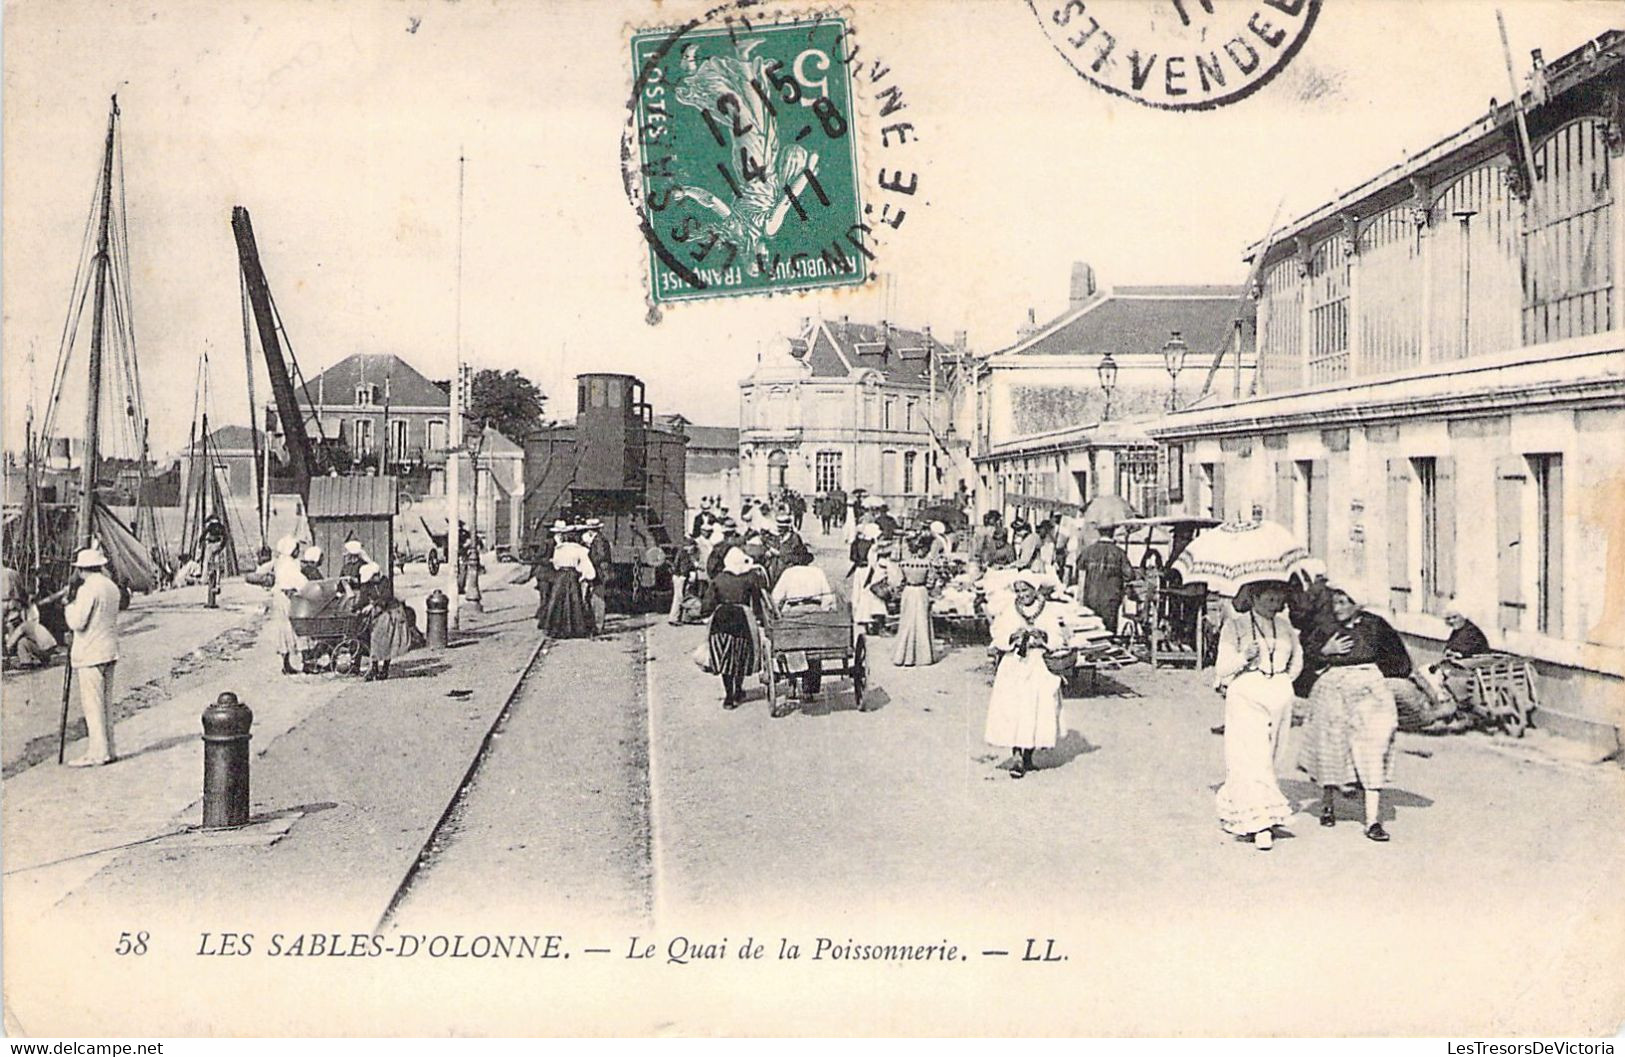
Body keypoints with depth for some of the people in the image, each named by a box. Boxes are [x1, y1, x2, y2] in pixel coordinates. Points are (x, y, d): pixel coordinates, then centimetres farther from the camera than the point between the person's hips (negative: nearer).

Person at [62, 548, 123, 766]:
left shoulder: (87, 589, -15)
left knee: (92, 702, -4)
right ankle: (107, 750, 16)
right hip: (110, 651, 8)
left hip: (90, 654, -8)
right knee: (106, 701, 12)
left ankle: (97, 753, -3)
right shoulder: (112, 587, 11)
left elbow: (77, 623, -18)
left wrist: (70, 608, 0)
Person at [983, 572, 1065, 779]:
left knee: (1037, 710, -3)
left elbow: (1058, 639, 0)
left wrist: (1041, 634, -17)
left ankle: (1028, 754, 12)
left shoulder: (1049, 612, 5)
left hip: (1040, 669, 0)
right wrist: (1014, 636, -17)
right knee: (1012, 711, -9)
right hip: (1013, 668, 0)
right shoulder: (1008, 612, 6)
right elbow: (998, 639, 0)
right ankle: (1017, 756, -7)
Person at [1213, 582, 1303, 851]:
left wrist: (1284, 681, 15)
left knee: (1268, 756, 7)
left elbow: (1297, 659, 28)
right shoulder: (1235, 624, 0)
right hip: (1246, 697, -5)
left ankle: (1232, 809, 22)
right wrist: (1244, 656, -20)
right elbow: (1222, 667, -3)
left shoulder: (1285, 626, 13)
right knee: (1251, 758, -12)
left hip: (1280, 697, 5)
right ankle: (1261, 824, -14)